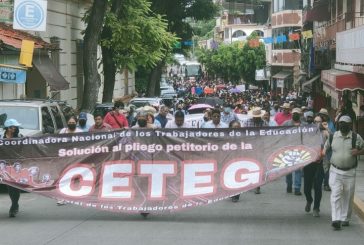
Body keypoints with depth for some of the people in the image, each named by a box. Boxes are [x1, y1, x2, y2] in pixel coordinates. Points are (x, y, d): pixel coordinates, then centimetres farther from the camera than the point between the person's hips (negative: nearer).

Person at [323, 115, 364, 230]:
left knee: (348, 196, 9)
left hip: (349, 172, 0)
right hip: (335, 171, 0)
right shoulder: (333, 136, 3)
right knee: (335, 194, -11)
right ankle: (336, 220, -16)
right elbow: (326, 148, 14)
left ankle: (345, 219, 23)